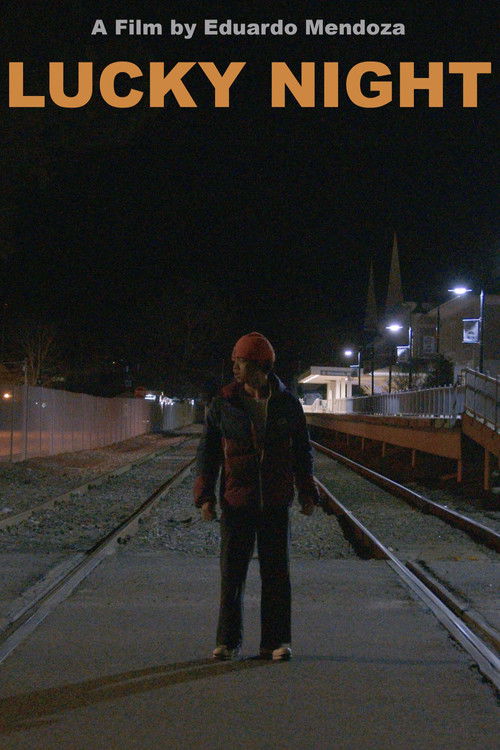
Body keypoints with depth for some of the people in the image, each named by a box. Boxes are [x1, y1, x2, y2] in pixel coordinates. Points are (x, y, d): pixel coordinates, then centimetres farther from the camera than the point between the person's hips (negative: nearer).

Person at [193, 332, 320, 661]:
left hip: (277, 503, 1)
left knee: (277, 572, 5)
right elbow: (208, 450, 3)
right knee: (232, 572, 3)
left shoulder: (288, 404, 2)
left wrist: (308, 493, 5)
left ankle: (276, 641, 15)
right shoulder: (224, 403, -1)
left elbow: (302, 451, 11)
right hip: (236, 501, 0)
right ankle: (229, 642, 15)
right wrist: (205, 495, -4)